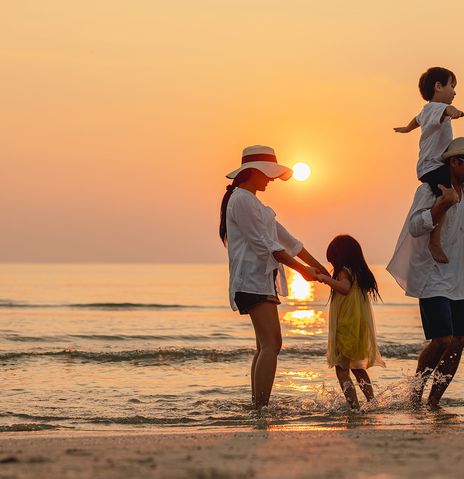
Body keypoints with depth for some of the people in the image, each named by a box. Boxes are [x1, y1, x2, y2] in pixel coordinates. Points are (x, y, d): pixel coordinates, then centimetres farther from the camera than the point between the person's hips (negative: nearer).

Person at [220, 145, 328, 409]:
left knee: (267, 345, 10)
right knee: (271, 344, -18)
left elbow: (284, 237, 23)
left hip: (262, 280, 11)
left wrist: (317, 265, 19)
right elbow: (264, 243, -14)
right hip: (253, 280, -11)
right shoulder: (242, 200, -10)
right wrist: (301, 268, -11)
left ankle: (257, 406, 11)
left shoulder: (252, 201, 23)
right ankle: (262, 408, -24)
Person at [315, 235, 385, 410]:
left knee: (342, 370, -8)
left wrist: (325, 278, -23)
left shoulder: (344, 271, -11)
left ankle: (354, 406, -21)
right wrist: (329, 279, 37)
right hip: (362, 329, 9)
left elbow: (345, 287, -32)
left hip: (347, 328, -9)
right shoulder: (360, 273, 13)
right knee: (357, 368, 25)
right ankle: (372, 401, 26)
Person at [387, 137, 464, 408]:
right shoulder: (430, 190, -8)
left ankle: (434, 401, 8)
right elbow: (415, 227, -20)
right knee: (442, 340, -16)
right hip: (433, 279, -7)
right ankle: (415, 395, 3)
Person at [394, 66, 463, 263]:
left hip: (439, 164, 11)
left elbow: (417, 119, 44)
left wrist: (406, 129, 66)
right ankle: (435, 242, -38)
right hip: (432, 166, -11)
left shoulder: (427, 110, 20)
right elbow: (444, 111, -41)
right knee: (447, 195, -34)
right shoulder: (435, 108, -15)